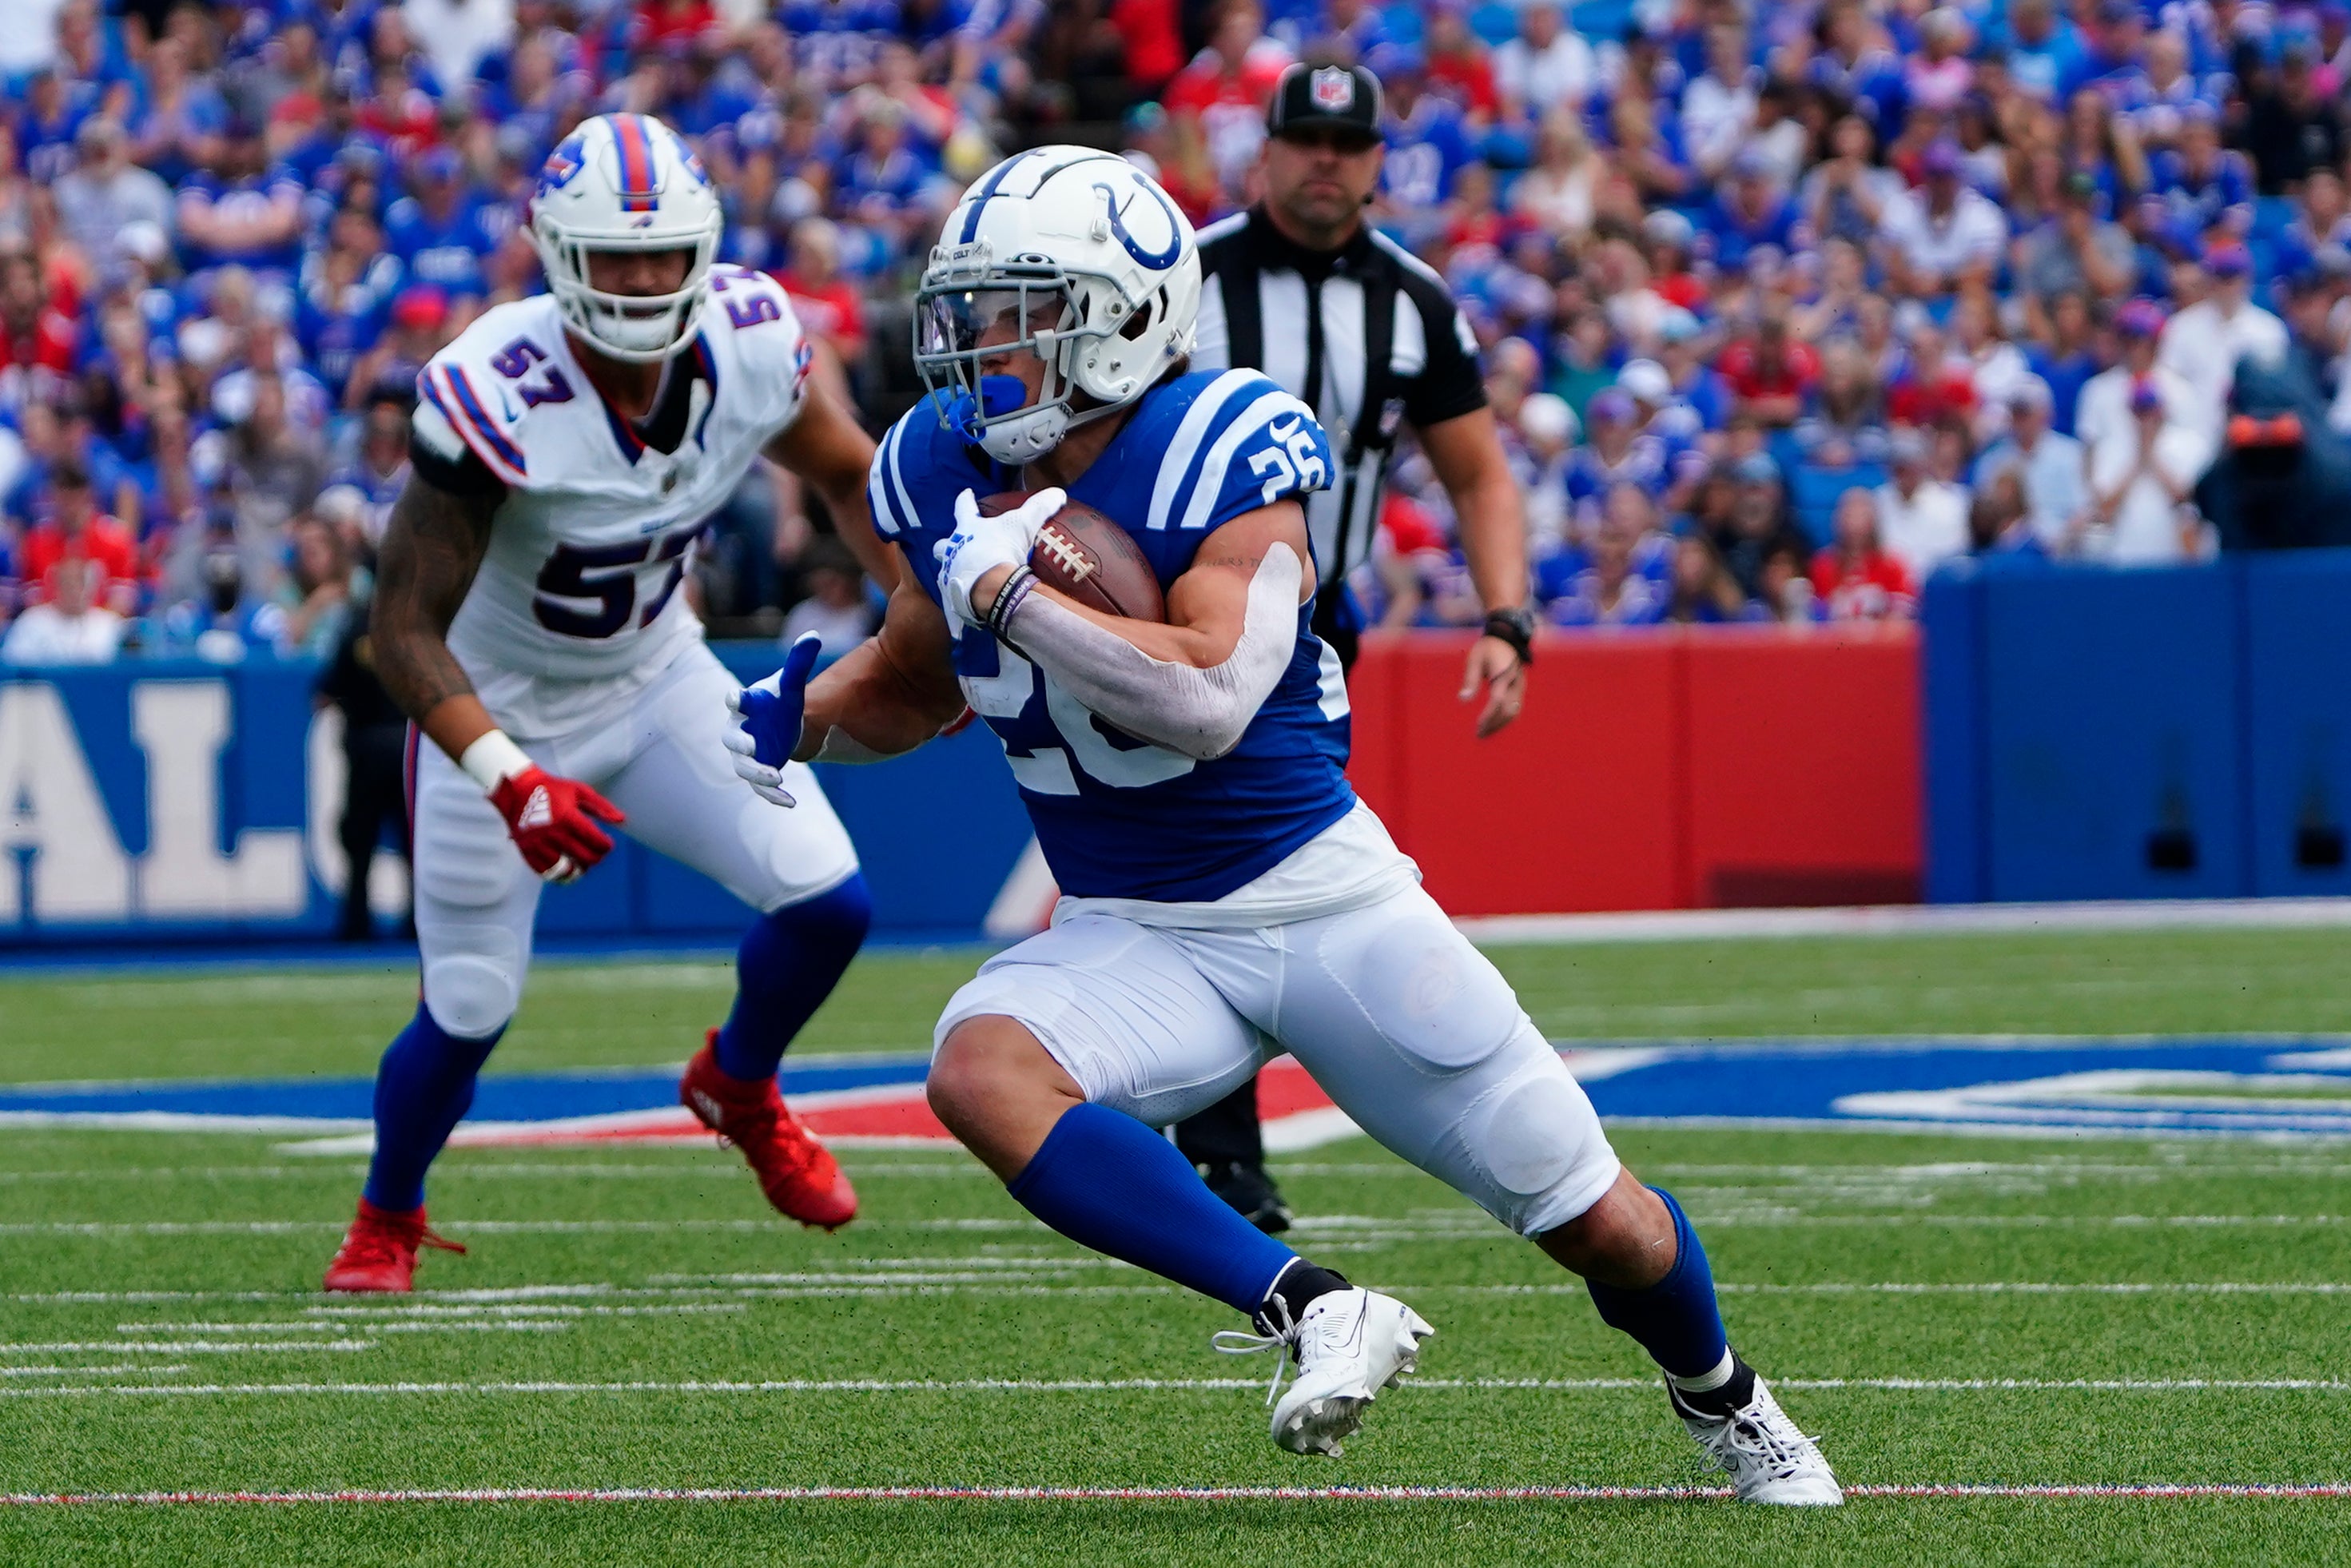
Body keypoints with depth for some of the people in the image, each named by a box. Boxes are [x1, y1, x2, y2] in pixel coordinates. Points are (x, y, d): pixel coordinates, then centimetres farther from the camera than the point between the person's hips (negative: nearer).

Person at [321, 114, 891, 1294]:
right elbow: (405, 629, -30)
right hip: (497, 711, -4)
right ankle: (386, 1224, 32)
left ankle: (739, 1087, 23)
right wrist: (510, 780, -42)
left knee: (826, 904, -10)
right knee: (469, 1013, 1)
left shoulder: (749, 345, -18)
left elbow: (852, 478, 4)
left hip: (655, 680, 4)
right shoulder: (493, 398, -33)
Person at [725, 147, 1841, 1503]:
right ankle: (1314, 1312, -28)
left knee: (1597, 1224, 4)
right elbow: (916, 685, 17)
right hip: (1132, 937, 4)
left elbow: (1208, 701, -33)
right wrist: (795, 719, -2)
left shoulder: (1226, 453, -19)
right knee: (980, 1070, -31)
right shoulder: (945, 470, -2)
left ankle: (1720, 1395, 39)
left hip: (1322, 897, -4)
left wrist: (1010, 589, -30)